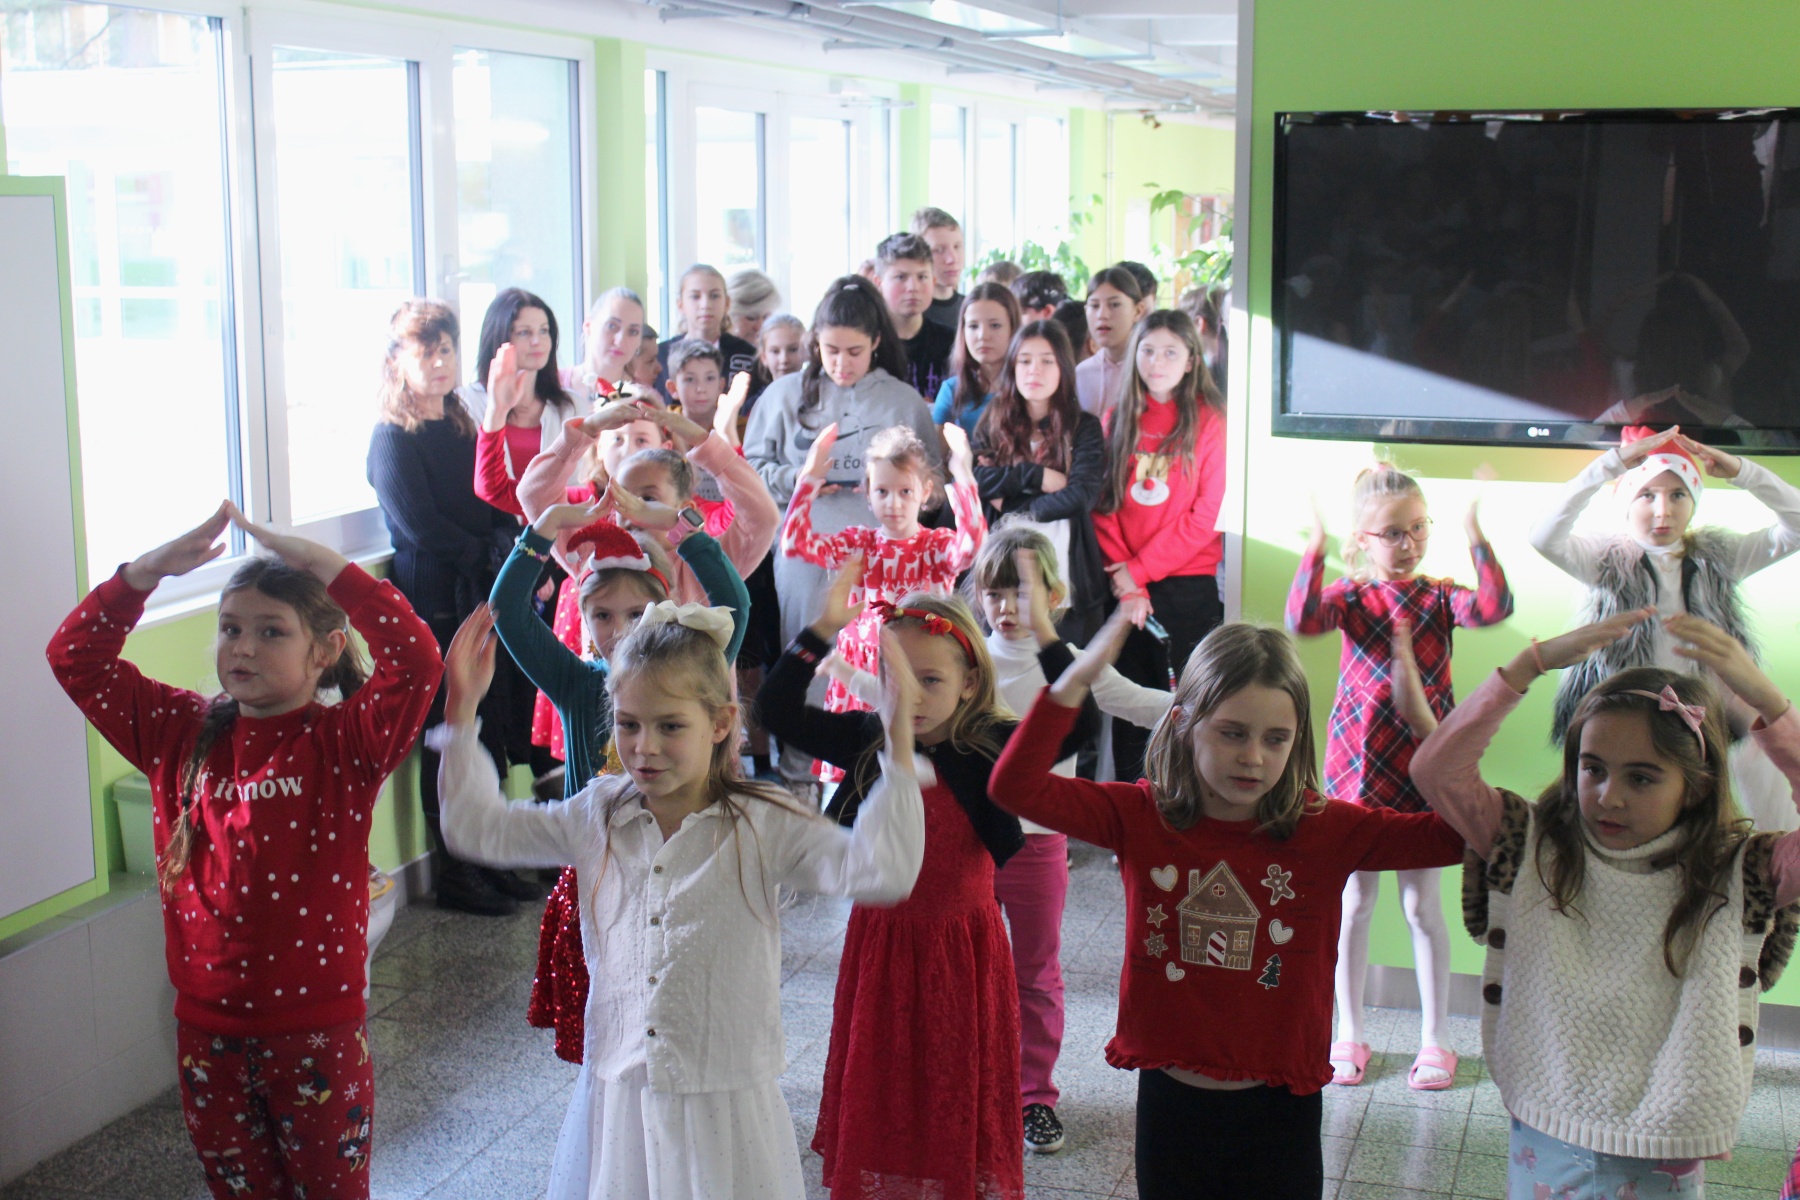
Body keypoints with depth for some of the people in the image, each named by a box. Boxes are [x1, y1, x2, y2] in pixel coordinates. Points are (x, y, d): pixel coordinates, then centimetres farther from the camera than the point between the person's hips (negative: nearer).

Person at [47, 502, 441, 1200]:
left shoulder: (344, 742, -10)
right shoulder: (179, 734, 3)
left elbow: (416, 662, -27)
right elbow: (76, 658, 2)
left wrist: (329, 567, -27)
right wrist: (148, 570, -10)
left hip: (318, 1025, -4)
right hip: (208, 1025, 4)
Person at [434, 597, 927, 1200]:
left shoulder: (762, 826, -10)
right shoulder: (598, 817, 3)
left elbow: (880, 871, -21)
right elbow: (480, 826, 11)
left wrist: (898, 747, -30)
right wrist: (462, 711, 4)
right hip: (615, 1100, 4)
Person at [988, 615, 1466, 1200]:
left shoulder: (1324, 829, -9)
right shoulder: (1142, 817, -7)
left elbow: (1456, 833, -17)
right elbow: (1017, 787, -17)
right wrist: (1078, 678, -24)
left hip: (1278, 1107, -1)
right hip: (1170, 1101, 1)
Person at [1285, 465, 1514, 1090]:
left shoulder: (1440, 596, 1)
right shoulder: (1351, 595, -1)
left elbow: (1493, 607, -19)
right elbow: (1303, 619, -22)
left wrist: (1477, 541, -26)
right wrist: (1315, 551, -29)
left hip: (1423, 765, 0)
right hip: (1358, 763, 0)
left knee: (1423, 904, 8)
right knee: (1354, 902, 9)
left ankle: (1434, 1039, 20)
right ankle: (1348, 1033, 23)